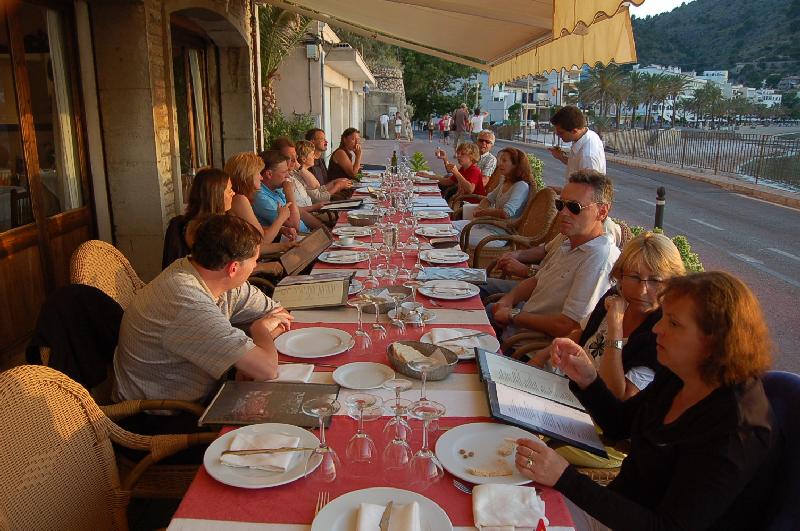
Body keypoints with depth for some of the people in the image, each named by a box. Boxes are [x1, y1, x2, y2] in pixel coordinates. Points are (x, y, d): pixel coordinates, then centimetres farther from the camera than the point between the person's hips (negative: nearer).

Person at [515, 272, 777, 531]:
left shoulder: (735, 435, -30)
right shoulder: (675, 376, -5)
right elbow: (619, 423, 10)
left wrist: (565, 478, -34)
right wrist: (586, 380, -11)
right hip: (622, 499, 7)